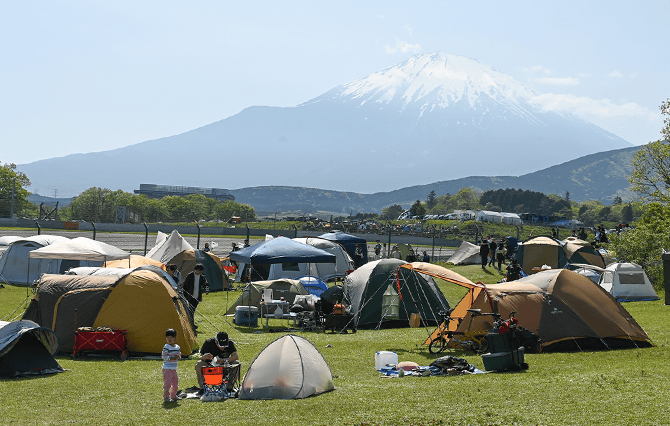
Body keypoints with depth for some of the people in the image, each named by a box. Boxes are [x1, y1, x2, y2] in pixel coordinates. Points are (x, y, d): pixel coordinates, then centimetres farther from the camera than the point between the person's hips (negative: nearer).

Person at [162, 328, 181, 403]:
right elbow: (163, 356, -16)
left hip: (174, 369, 7)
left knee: (175, 383, 13)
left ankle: (173, 397, 25)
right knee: (167, 383, -7)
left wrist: (178, 357, -8)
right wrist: (172, 358, -25)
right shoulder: (166, 347, -11)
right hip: (167, 369, -7)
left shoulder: (177, 347, 9)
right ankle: (166, 397, 1)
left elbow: (179, 355, 16)